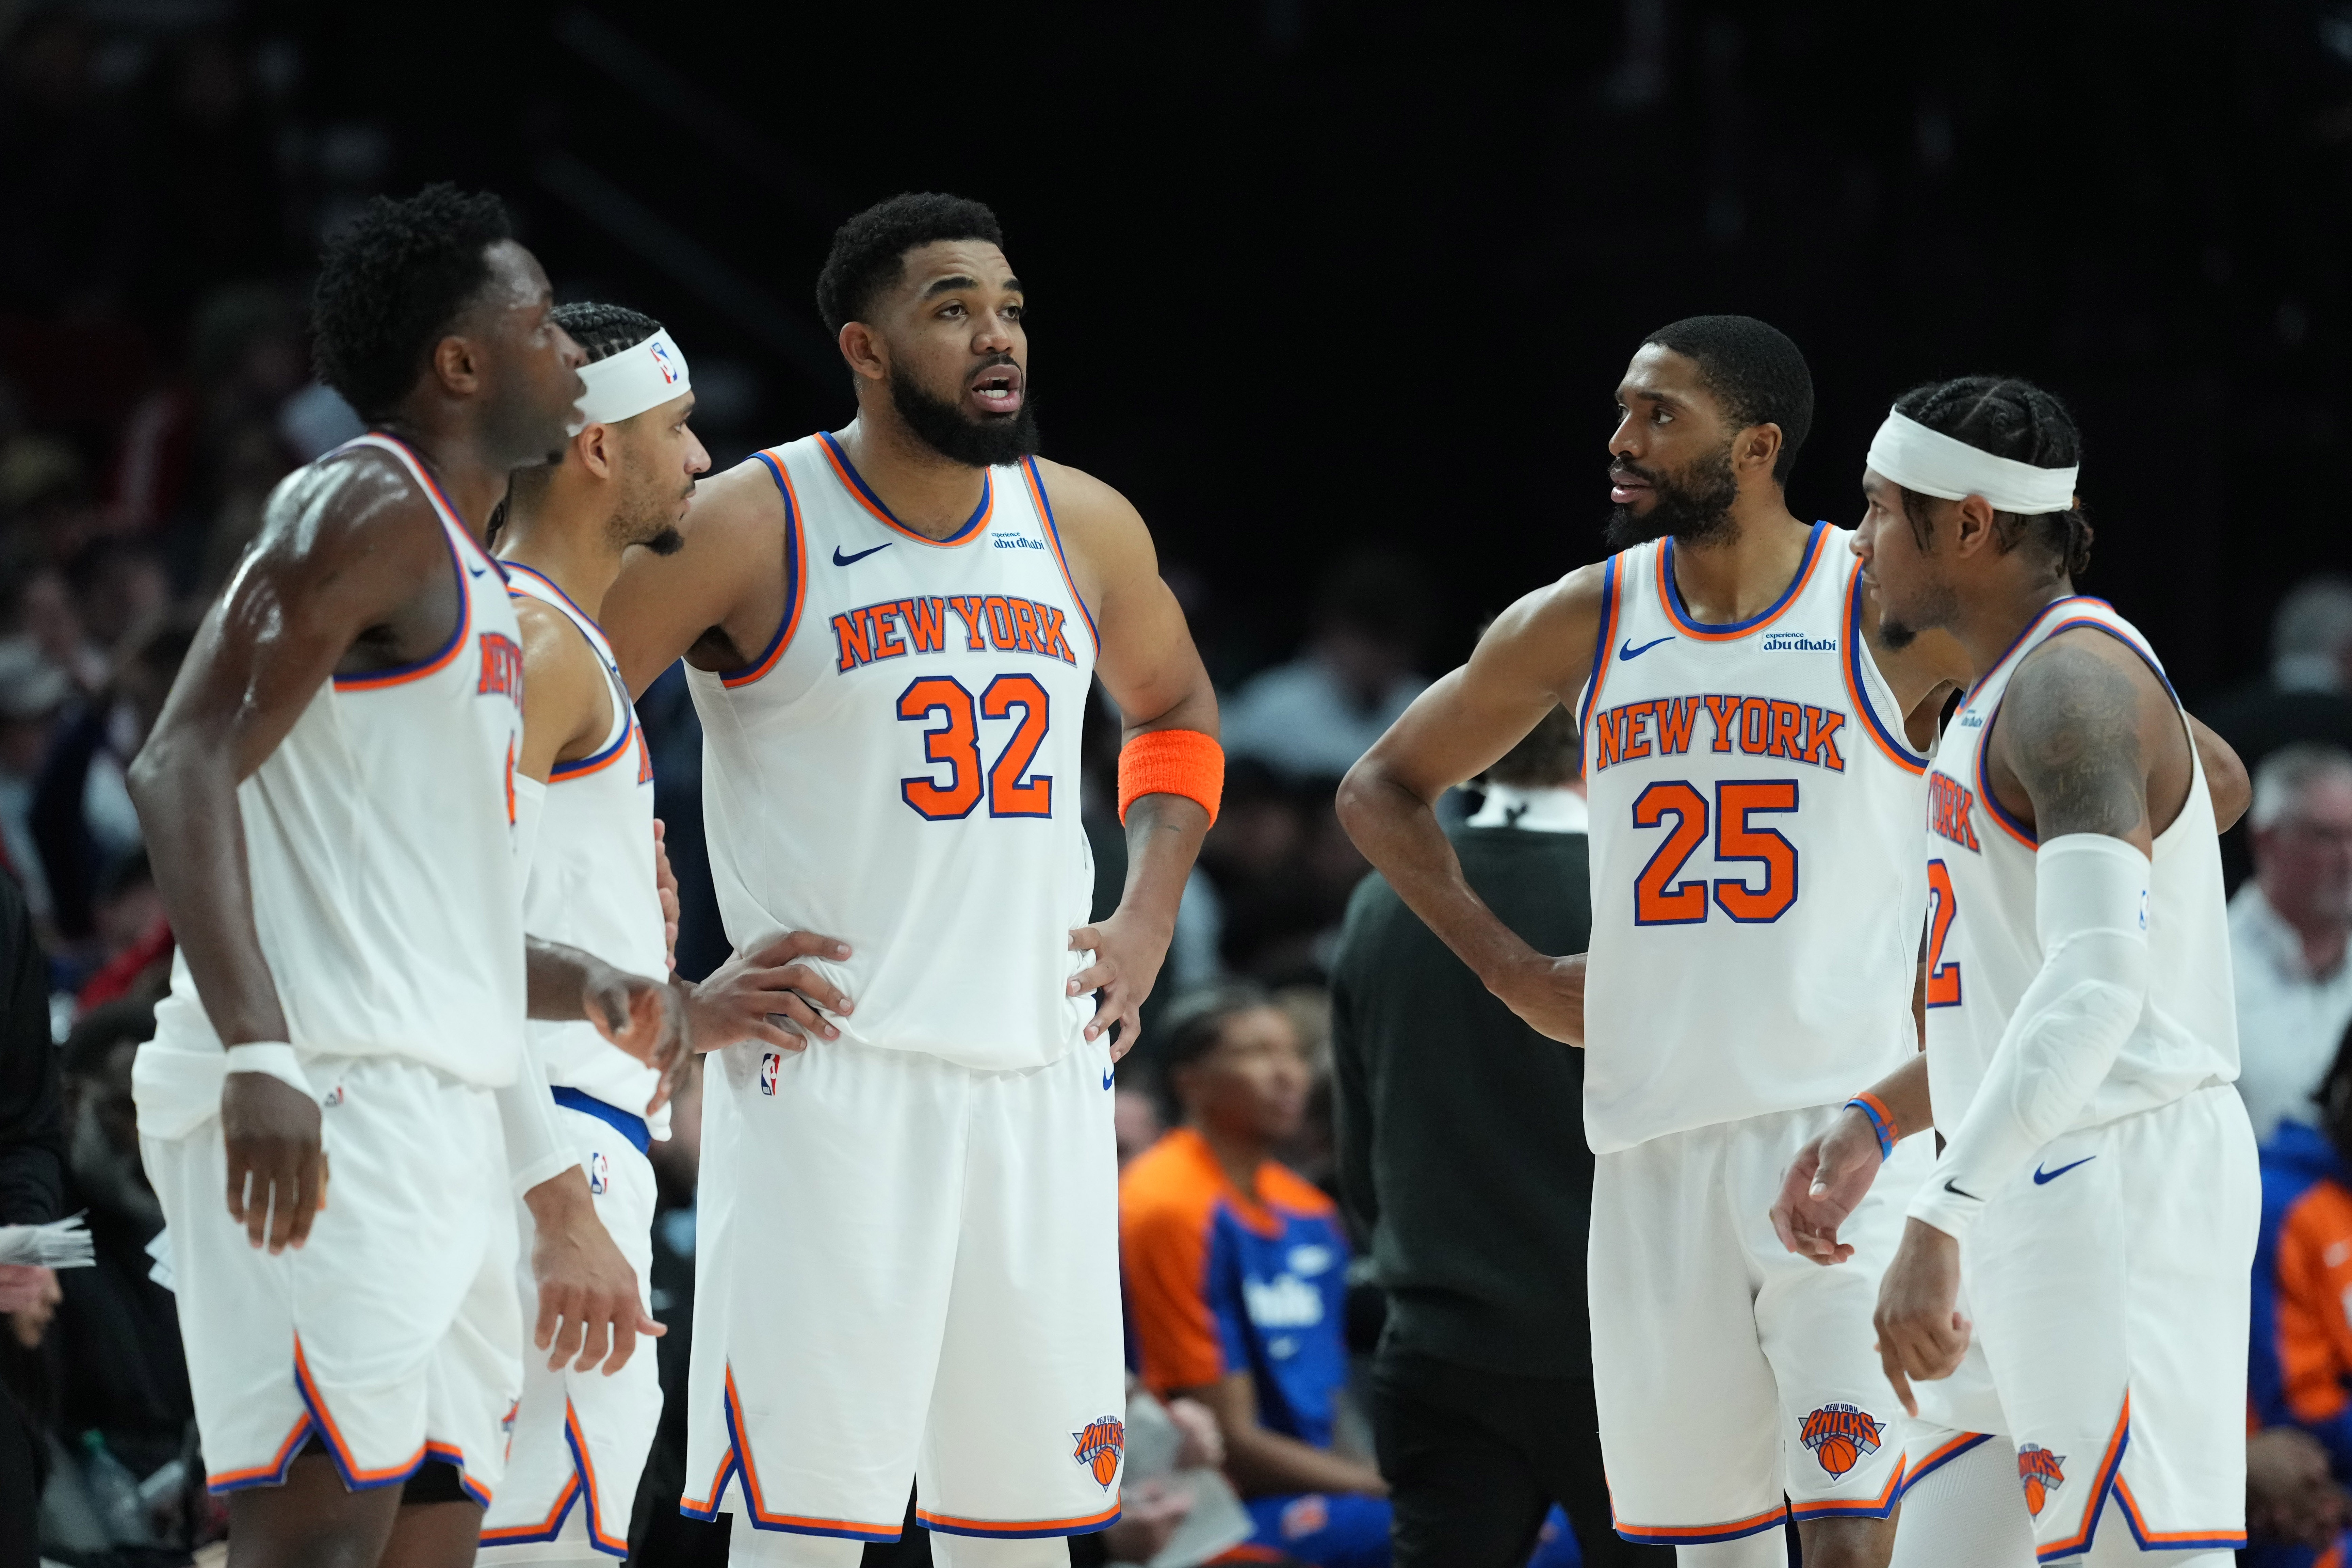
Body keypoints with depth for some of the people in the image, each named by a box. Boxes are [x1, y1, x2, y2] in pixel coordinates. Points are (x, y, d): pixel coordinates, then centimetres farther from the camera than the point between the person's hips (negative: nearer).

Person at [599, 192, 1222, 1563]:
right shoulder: (750, 528, -7)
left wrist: (1147, 921, 13)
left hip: (1042, 1076, 5)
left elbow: (1175, 712, 28)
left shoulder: (1084, 527, 9)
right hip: (829, 1074, -5)